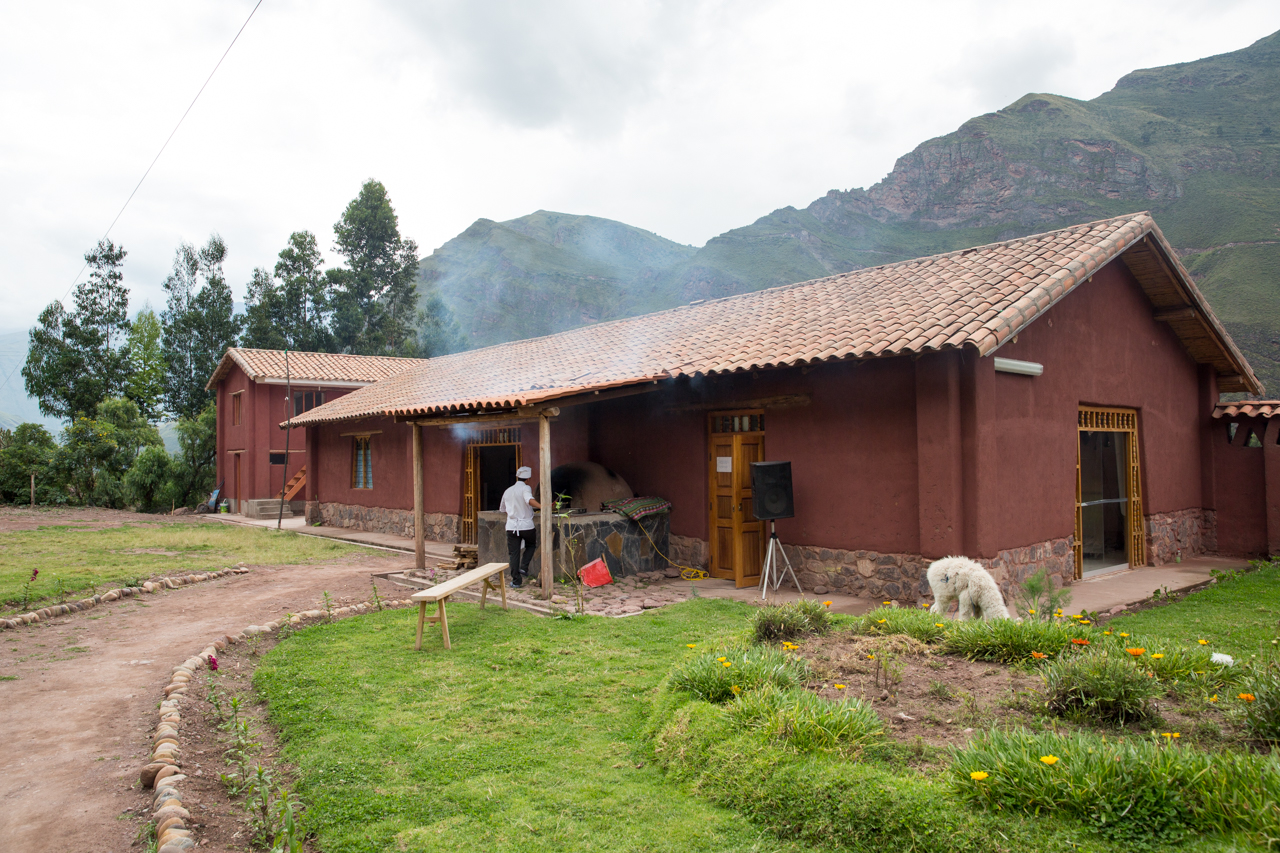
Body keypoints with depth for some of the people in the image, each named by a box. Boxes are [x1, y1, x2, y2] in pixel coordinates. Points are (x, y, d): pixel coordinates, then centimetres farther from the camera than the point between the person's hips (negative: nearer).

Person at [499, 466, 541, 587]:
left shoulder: (507, 491, 13)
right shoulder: (525, 488, -5)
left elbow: (502, 509, 25)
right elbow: (529, 500, -27)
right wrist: (542, 507, -39)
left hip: (511, 526, 3)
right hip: (526, 525, -3)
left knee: (513, 553, 6)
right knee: (531, 545, 23)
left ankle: (516, 581, 5)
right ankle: (523, 567, 5)